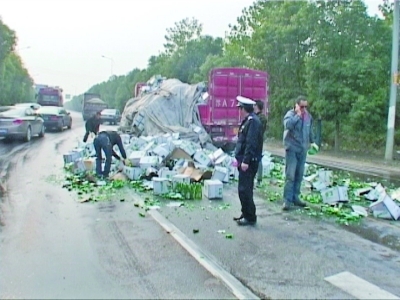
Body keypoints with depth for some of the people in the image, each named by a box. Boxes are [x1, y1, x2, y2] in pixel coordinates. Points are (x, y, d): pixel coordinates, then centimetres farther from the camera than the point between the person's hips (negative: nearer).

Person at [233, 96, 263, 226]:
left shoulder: (253, 121, -15)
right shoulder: (248, 121, 16)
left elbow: (251, 143, -23)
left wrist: (246, 161, -25)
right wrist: (239, 158, 20)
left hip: (249, 162, -10)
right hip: (245, 160, 10)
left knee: (244, 189, -6)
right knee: (244, 189, 16)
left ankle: (250, 217, 3)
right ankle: (246, 214, 26)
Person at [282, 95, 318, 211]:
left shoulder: (308, 116, 9)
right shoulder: (290, 114, -10)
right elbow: (287, 125, -32)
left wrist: (312, 141, 26)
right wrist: (298, 115, -25)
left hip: (303, 149, 6)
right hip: (292, 149, -6)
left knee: (299, 175, 10)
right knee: (290, 175, -8)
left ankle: (295, 197, 21)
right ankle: (287, 200, -2)